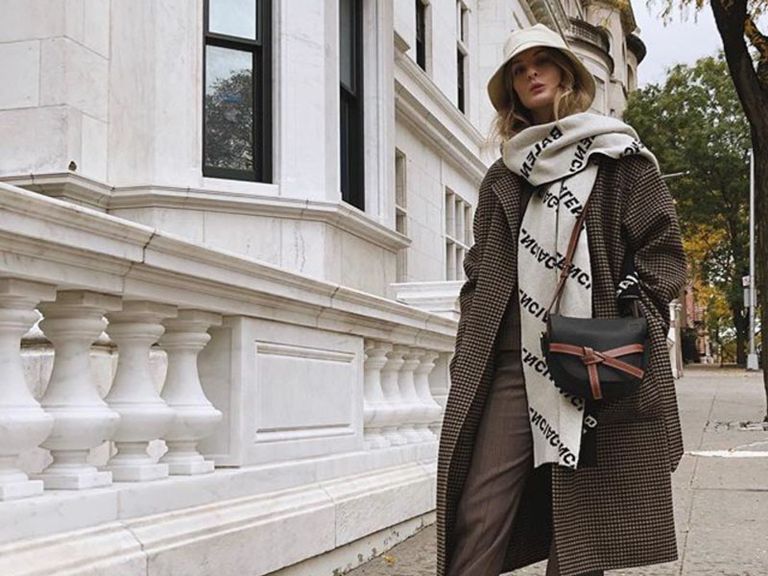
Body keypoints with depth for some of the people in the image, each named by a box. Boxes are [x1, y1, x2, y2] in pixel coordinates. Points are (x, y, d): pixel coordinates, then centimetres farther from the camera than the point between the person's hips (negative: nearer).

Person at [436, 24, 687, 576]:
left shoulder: (620, 158, 9)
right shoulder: (503, 178, 20)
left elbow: (663, 253, 4)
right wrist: (470, 358, 7)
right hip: (512, 365, 3)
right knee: (477, 521, -6)